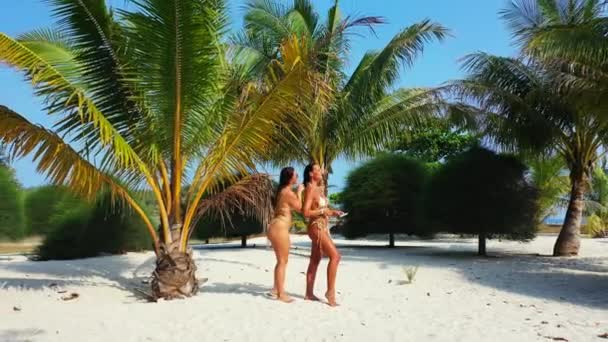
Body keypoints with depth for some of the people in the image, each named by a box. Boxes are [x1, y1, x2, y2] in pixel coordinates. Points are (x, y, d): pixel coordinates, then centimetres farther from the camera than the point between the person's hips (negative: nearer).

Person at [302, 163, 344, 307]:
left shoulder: (318, 189, 15)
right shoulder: (310, 189, -12)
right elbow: (306, 212, -19)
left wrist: (332, 212, 9)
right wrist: (323, 211, -17)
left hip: (322, 227, 9)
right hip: (316, 228, -9)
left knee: (315, 261, 11)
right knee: (335, 256, -15)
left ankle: (309, 293, 17)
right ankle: (330, 291, -10)